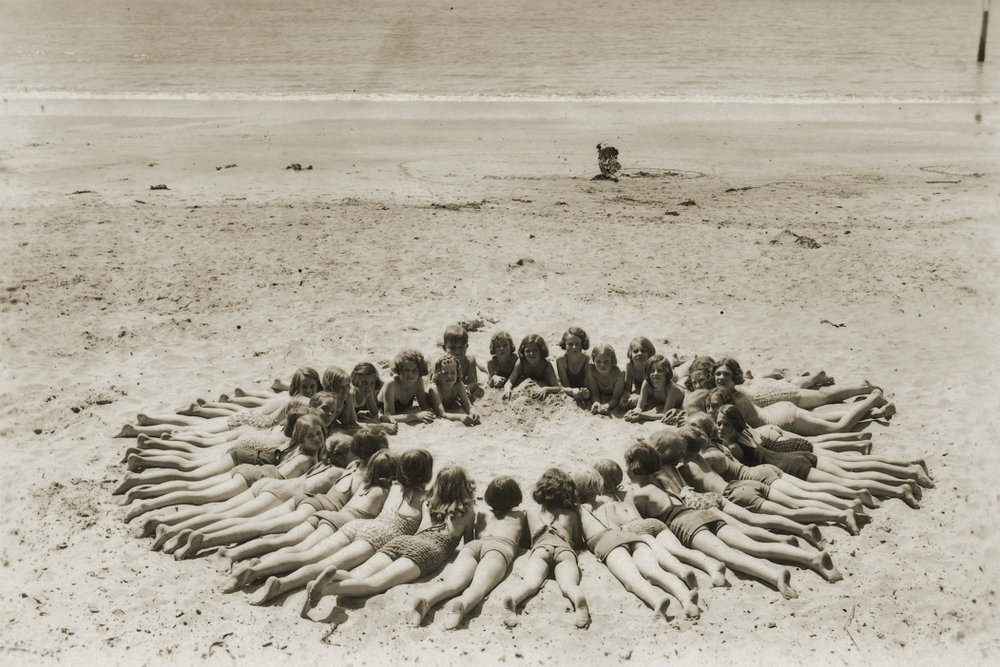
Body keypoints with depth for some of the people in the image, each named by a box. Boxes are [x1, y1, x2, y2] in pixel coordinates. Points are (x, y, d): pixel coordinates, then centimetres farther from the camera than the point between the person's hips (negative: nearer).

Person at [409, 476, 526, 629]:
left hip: (473, 544, 2)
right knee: (478, 587, -30)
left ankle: (426, 599, -58)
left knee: (453, 583, -25)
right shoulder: (520, 515, 36)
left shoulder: (482, 515, 37)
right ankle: (463, 604, -65)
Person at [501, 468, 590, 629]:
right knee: (568, 584, -27)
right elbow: (577, 540, 45)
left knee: (531, 583, -26)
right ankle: (578, 598, -63)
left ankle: (512, 599, -59)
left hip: (540, 547, 0)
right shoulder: (572, 514, 35)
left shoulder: (532, 513, 36)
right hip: (565, 548, 0)